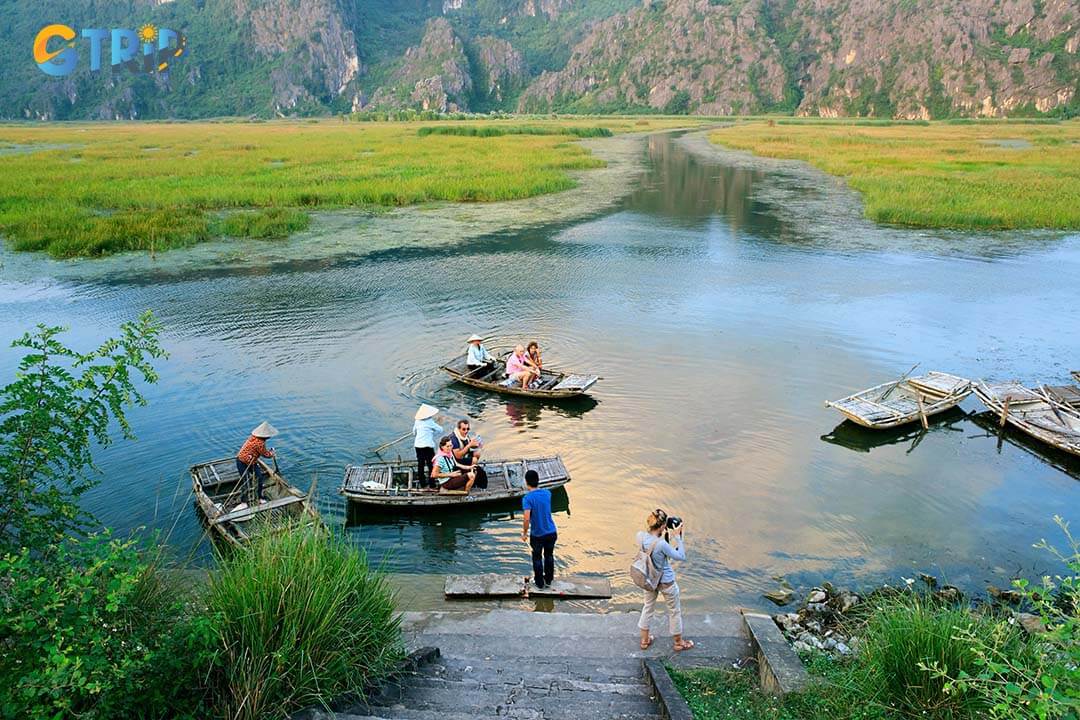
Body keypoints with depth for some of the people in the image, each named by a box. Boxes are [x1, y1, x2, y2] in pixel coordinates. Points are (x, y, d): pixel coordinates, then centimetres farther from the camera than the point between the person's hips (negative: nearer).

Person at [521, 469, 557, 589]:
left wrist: (524, 533, -13)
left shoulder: (527, 498, -20)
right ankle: (548, 580, 37)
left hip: (537, 535, -4)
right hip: (551, 532, 4)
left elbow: (527, 518, -27)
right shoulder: (547, 493, -5)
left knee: (537, 558, 17)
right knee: (549, 556, 23)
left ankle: (540, 583, 30)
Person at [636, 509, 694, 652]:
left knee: (648, 607, 26)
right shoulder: (661, 544, -36)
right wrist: (678, 536, -20)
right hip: (666, 582, -5)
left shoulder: (640, 536, -18)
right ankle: (678, 643, 38)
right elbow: (681, 556, -22)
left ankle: (644, 640, 41)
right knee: (675, 611, 19)